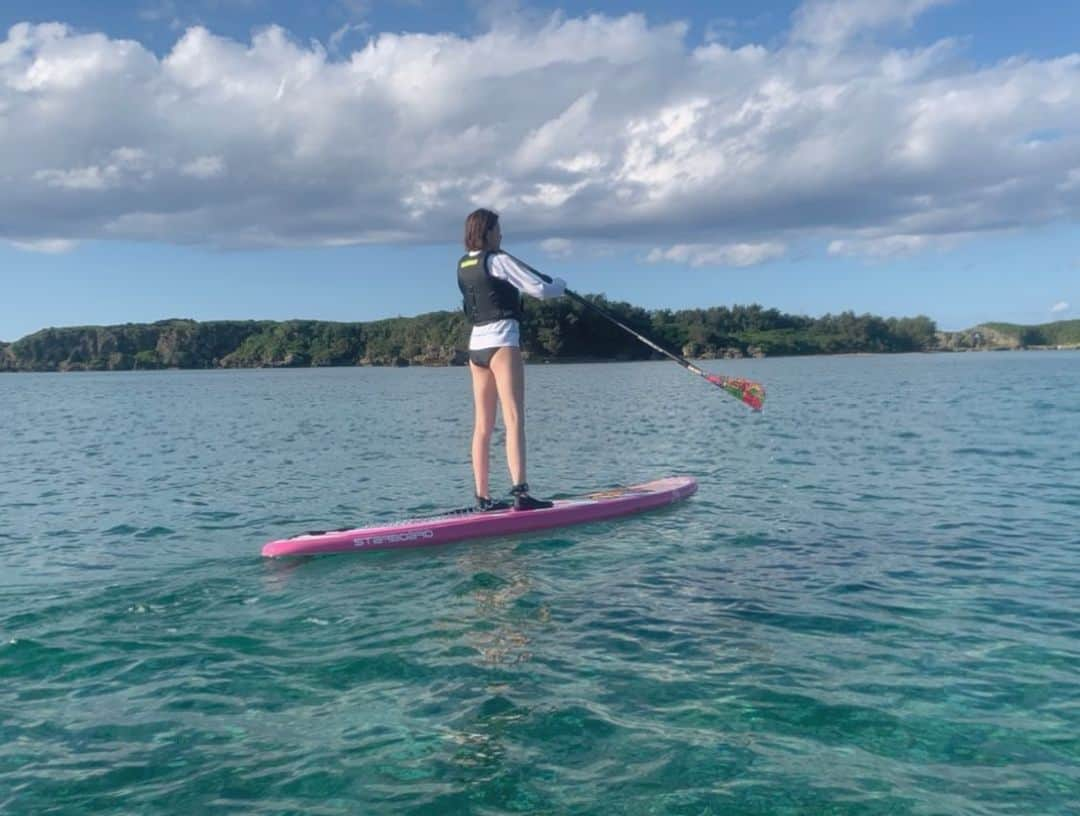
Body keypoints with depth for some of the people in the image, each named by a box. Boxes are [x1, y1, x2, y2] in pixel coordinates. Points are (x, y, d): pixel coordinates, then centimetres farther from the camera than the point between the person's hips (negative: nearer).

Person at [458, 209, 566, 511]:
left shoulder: (463, 265, 14)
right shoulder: (499, 260, -8)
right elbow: (540, 290, -11)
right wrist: (560, 284, 10)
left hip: (476, 344, 8)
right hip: (502, 342, -8)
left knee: (483, 424, 8)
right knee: (514, 420, -12)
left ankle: (483, 497, 11)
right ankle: (520, 491, -20)